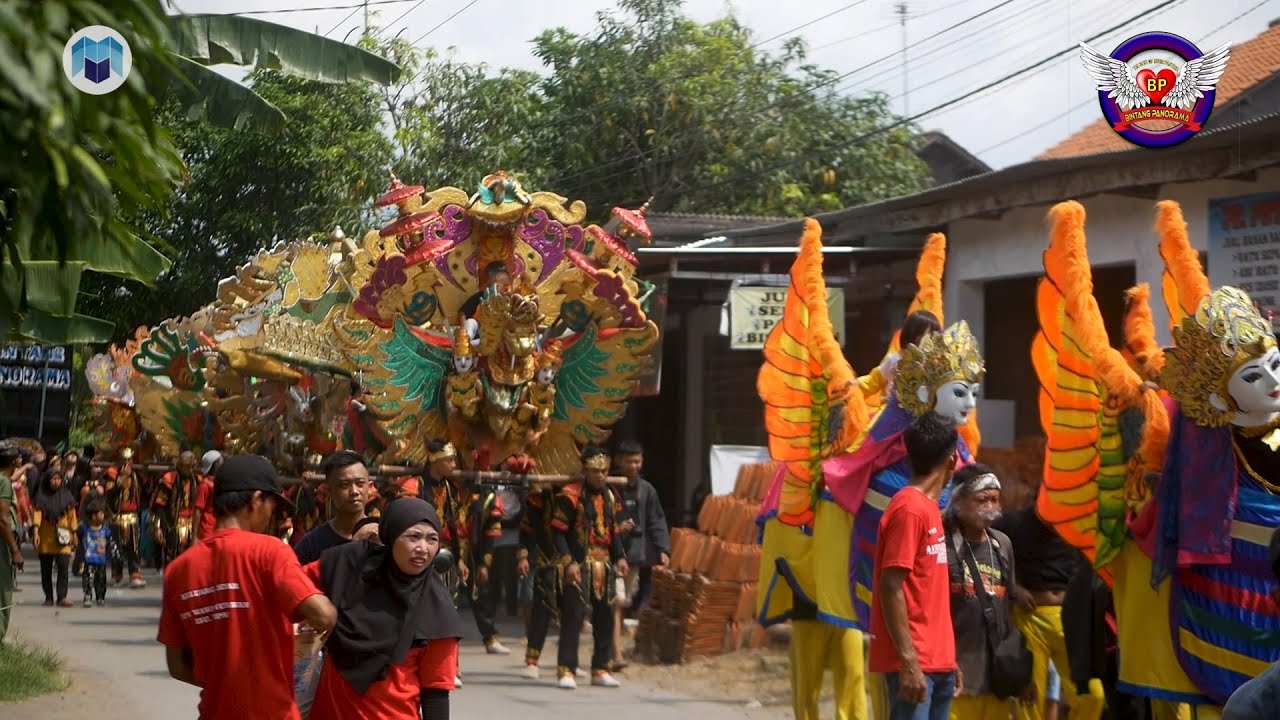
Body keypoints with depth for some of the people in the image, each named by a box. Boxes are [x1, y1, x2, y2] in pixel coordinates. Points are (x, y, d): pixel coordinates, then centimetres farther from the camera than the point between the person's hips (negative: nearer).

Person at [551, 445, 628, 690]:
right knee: (573, 616, -10)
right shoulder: (571, 496, -9)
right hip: (579, 566, -7)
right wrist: (568, 562, -18)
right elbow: (558, 532, -10)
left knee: (605, 618, 9)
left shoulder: (609, 496, 13)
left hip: (604, 566, 7)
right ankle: (566, 670, -8)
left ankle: (600, 669, 17)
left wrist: (620, 557, 9)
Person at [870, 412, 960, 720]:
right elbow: (890, 588, -17)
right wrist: (908, 662, -20)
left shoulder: (928, 507, 15)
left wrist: (947, 659, 18)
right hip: (915, 663, -9)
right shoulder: (910, 509, -12)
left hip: (936, 662, 9)